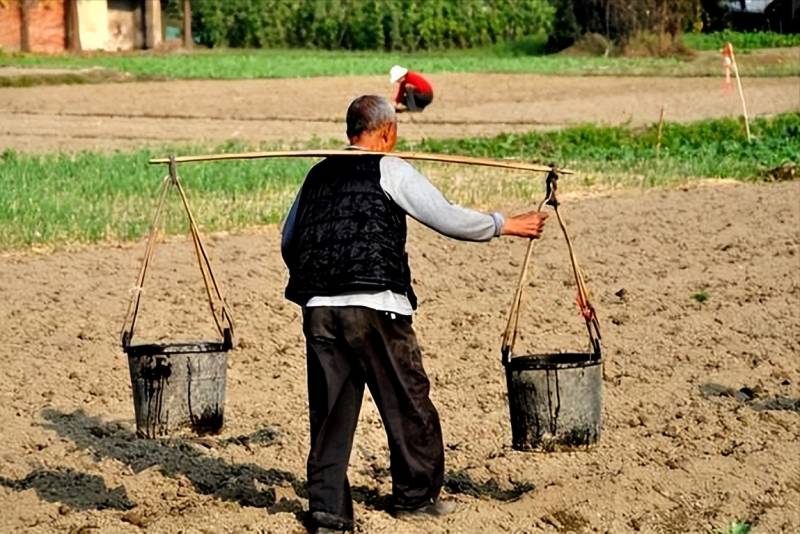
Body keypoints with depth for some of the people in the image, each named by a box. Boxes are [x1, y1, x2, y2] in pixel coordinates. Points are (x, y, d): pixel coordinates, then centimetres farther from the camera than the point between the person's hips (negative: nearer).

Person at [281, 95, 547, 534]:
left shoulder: (317, 175, 18)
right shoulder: (390, 171, 1)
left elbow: (288, 243, 24)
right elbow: (448, 218, -4)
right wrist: (504, 225, 9)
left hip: (318, 309, 5)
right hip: (375, 307, -5)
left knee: (330, 412, 8)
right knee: (408, 403, 10)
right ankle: (416, 496, 20)